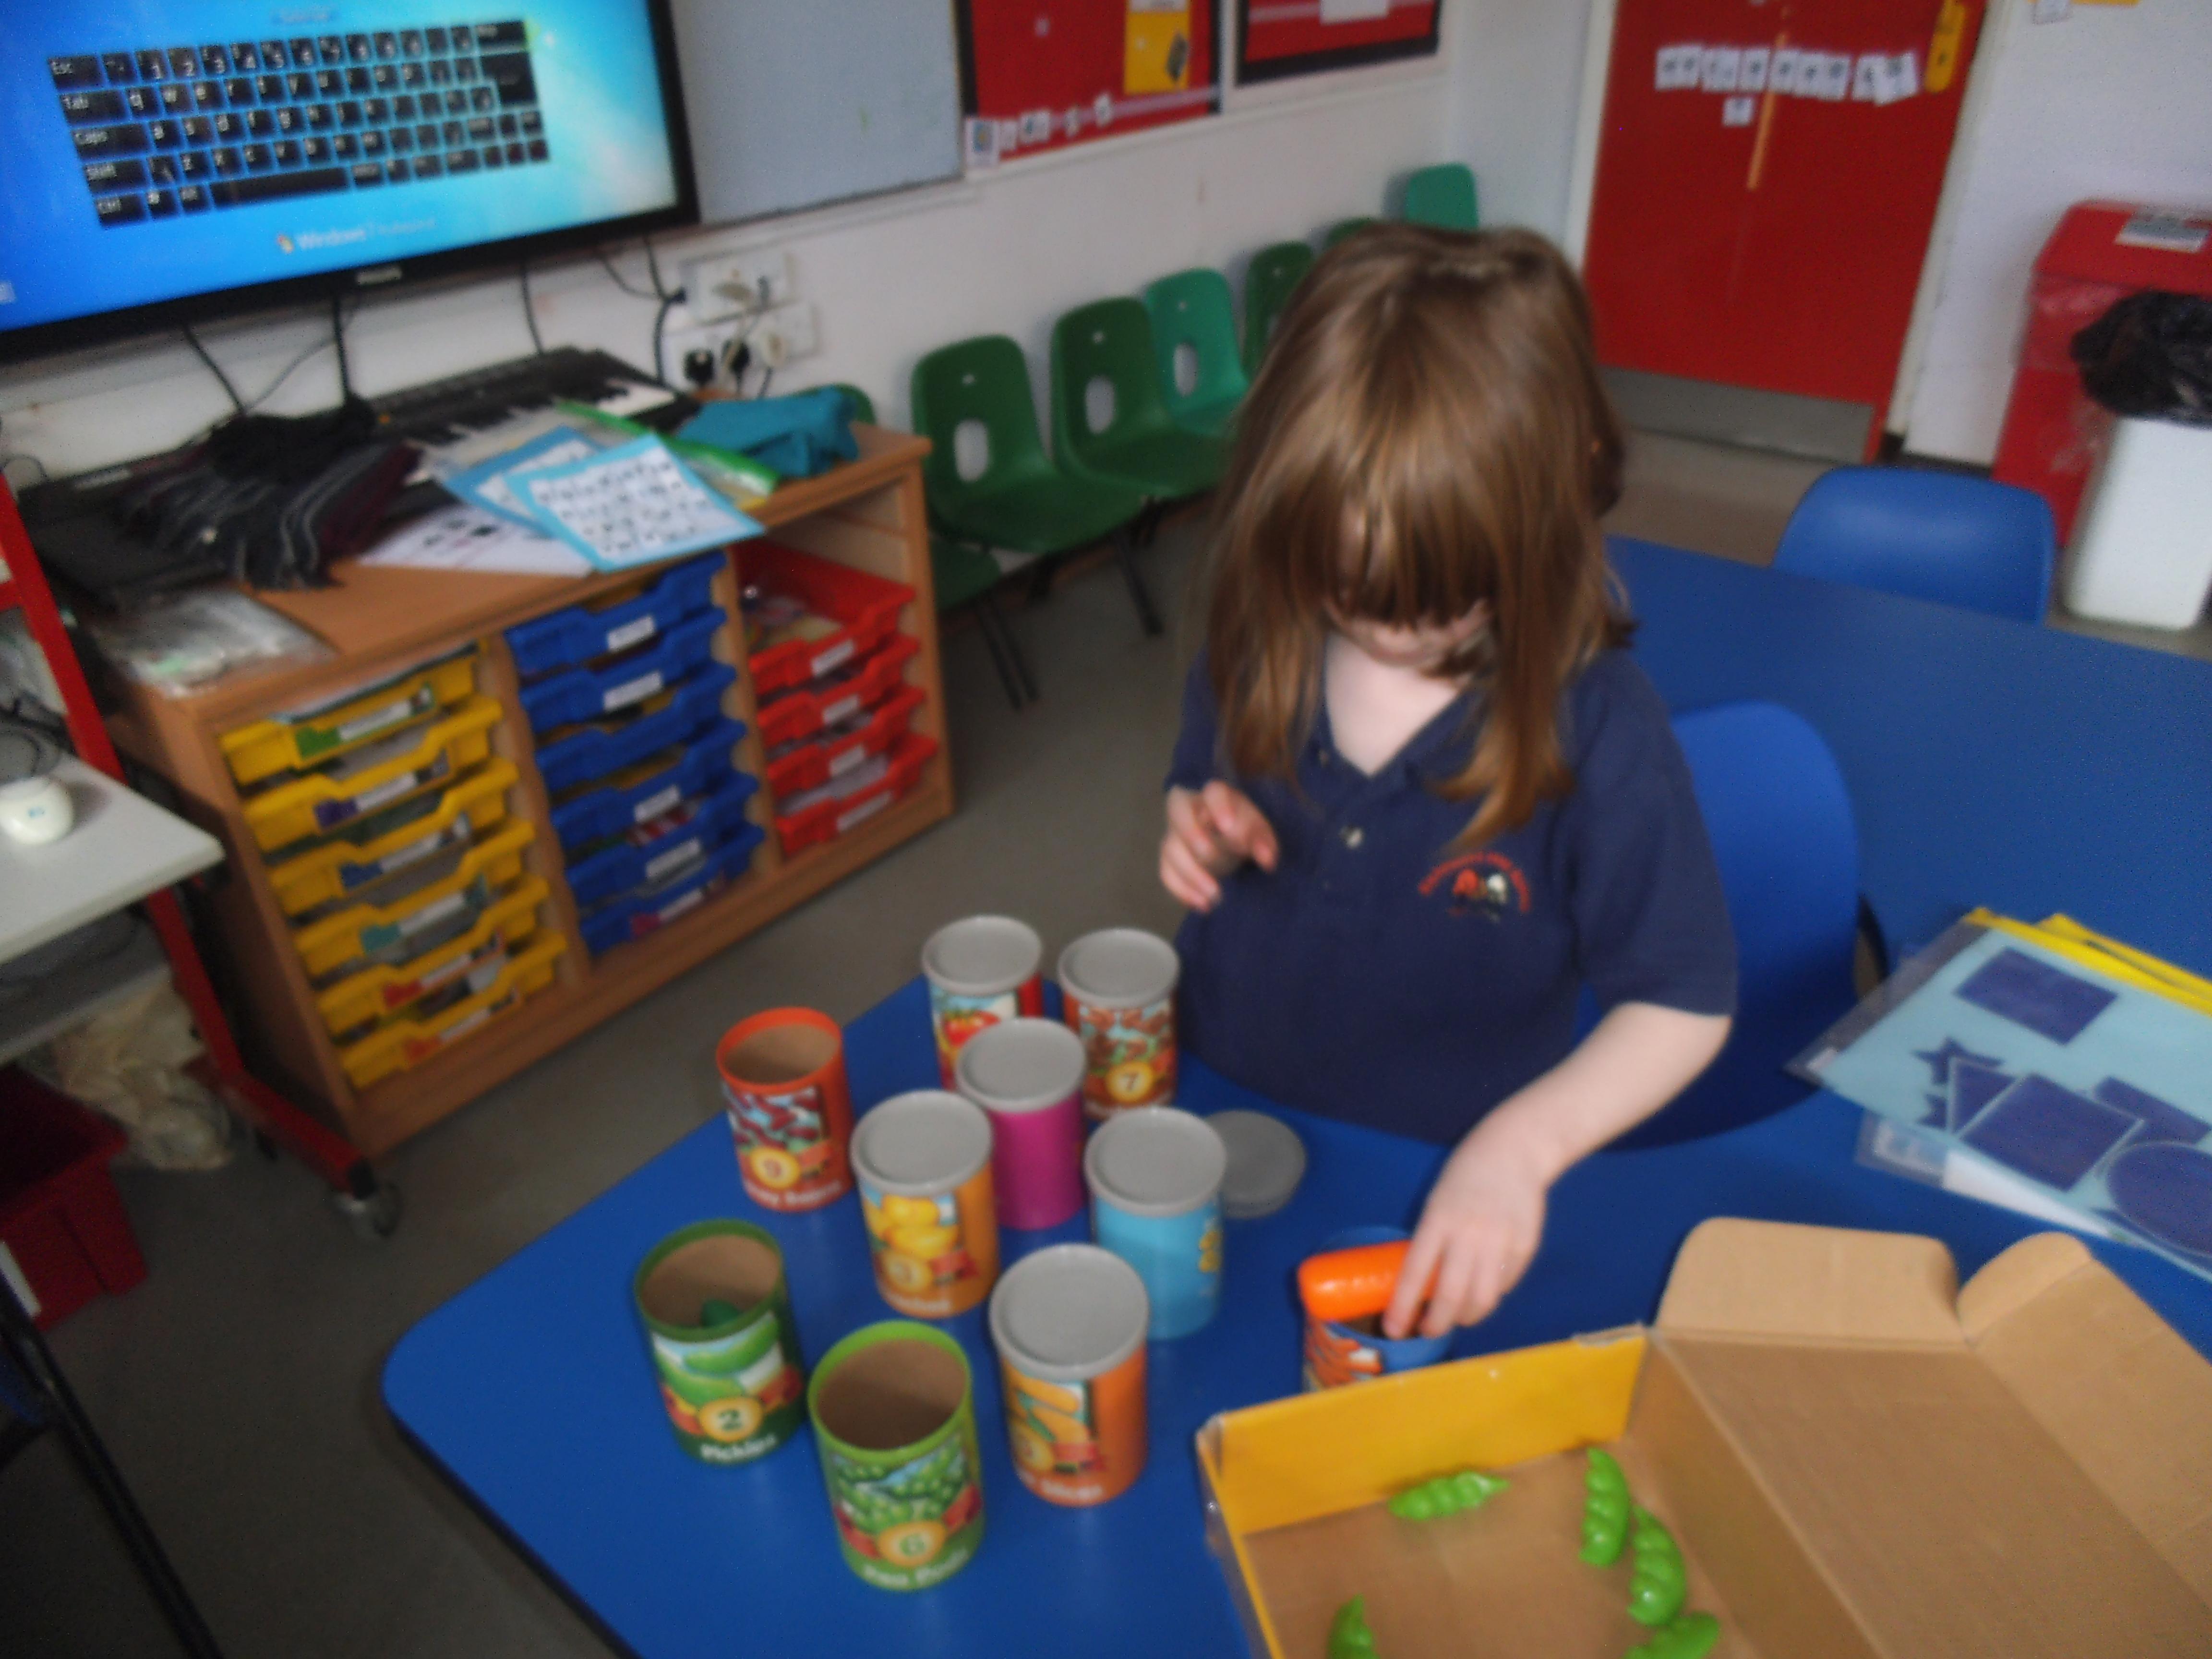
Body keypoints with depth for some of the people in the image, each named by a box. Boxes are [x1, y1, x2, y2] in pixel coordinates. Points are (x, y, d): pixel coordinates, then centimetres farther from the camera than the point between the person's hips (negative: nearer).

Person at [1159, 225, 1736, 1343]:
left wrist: (1520, 1147, -26)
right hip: (1220, 1117, 3)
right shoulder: (1263, 644, -8)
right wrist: (1200, 835, -12)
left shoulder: (1599, 730, -19)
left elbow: (1683, 1006, -12)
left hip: (1444, 1185, -2)